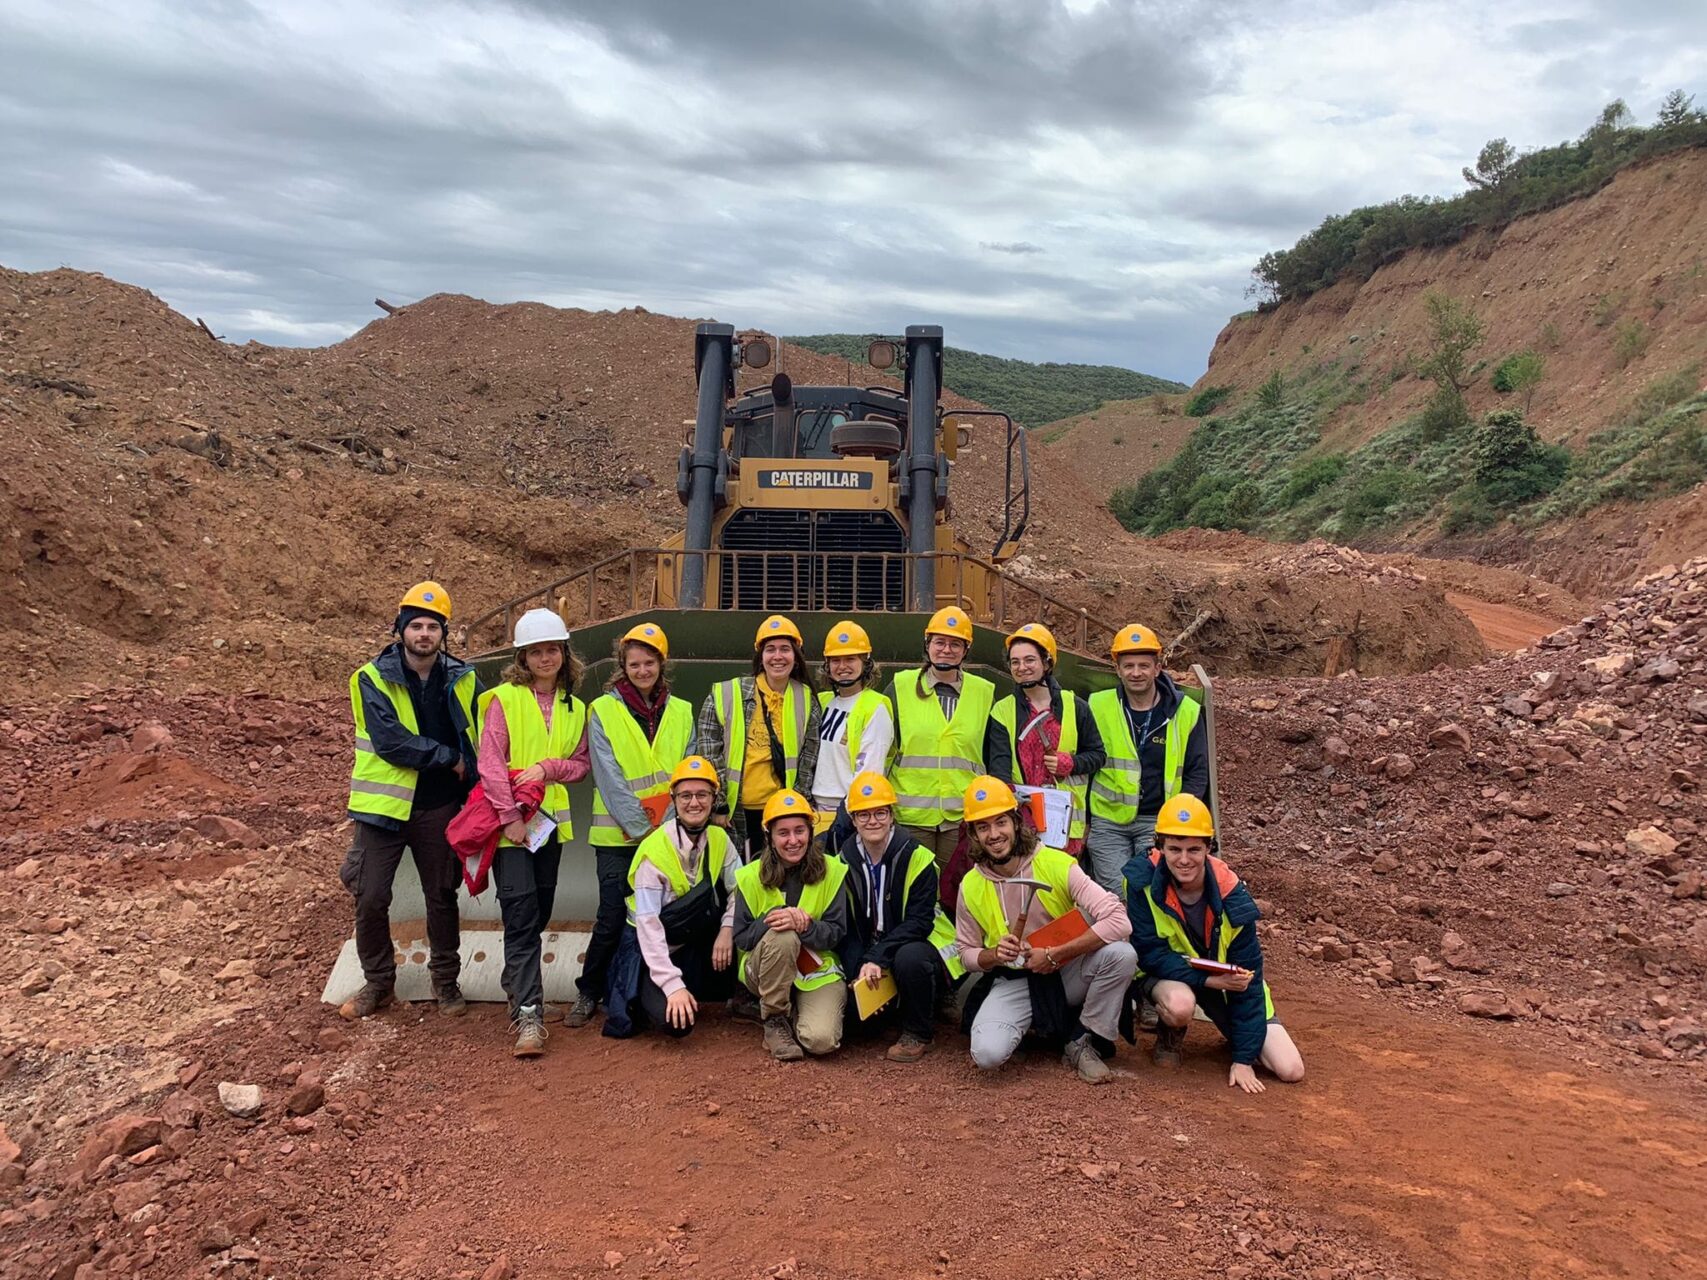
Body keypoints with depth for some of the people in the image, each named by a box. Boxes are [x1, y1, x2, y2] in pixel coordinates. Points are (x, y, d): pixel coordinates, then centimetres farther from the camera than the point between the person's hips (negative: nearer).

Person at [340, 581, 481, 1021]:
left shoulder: (462, 680, 1)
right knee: (370, 898, 2)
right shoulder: (373, 679, -7)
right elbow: (389, 740, -19)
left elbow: (482, 737, 5)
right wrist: (449, 759, -15)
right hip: (384, 805, -2)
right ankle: (377, 982, 23)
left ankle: (446, 981, 28)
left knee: (441, 896, 12)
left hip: (439, 808, 2)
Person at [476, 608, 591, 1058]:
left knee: (539, 914, 10)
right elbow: (490, 763, -9)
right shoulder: (505, 699, -3)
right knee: (522, 914, -12)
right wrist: (510, 817, -16)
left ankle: (517, 986, 29)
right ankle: (529, 1015, -12)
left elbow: (582, 762, 10)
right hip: (510, 821, -5)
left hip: (550, 819, 5)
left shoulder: (574, 708, 13)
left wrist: (549, 767, -10)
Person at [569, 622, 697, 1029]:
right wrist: (640, 826, -12)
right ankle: (588, 993, 16)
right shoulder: (603, 711, -1)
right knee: (613, 918, -3)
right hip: (618, 837, -3)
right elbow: (609, 778, -7)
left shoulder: (681, 713, 9)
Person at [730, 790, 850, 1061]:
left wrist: (805, 926, -29)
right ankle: (774, 1021, -12)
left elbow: (837, 933, -8)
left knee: (821, 1040, -26)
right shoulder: (751, 876, -5)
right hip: (764, 971, 0)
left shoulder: (832, 871, -5)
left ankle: (796, 1010, 11)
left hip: (818, 970, 0)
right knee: (782, 936, -34)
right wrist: (771, 919, -28)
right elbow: (741, 939, -8)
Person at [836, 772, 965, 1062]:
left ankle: (918, 1034, -10)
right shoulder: (846, 859, -2)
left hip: (918, 943, -4)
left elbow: (918, 922, -20)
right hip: (871, 954, 4)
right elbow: (848, 926, -2)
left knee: (909, 958, -37)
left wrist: (877, 959, -30)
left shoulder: (918, 857, -14)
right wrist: (859, 971, -18)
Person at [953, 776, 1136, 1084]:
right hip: (1012, 982, 0)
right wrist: (994, 955, -19)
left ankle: (1084, 1043, -7)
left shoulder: (1056, 864, -16)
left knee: (1121, 953, -30)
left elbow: (1119, 921, -25)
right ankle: (1034, 1022, 9)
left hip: (1067, 972, 0)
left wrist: (1052, 955, -25)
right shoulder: (971, 887, -7)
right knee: (987, 1053, -27)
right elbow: (967, 954, 5)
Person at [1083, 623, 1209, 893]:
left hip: (1159, 821, 0)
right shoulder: (1097, 707, 0)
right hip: (1107, 822, 0)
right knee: (1114, 896, -5)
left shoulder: (1186, 712, 1)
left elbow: (1197, 772, 6)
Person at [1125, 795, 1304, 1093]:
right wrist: (1208, 979, -33)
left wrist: (1244, 1059, -17)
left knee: (1291, 1070, -9)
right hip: (1168, 974, -1)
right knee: (1181, 1004, -39)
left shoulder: (1231, 894, -22)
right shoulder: (1143, 881, -25)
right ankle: (1170, 1035, -2)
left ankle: (1236, 1032, 22)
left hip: (1224, 978, 1)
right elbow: (1149, 953, -20)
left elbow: (1247, 974, -17)